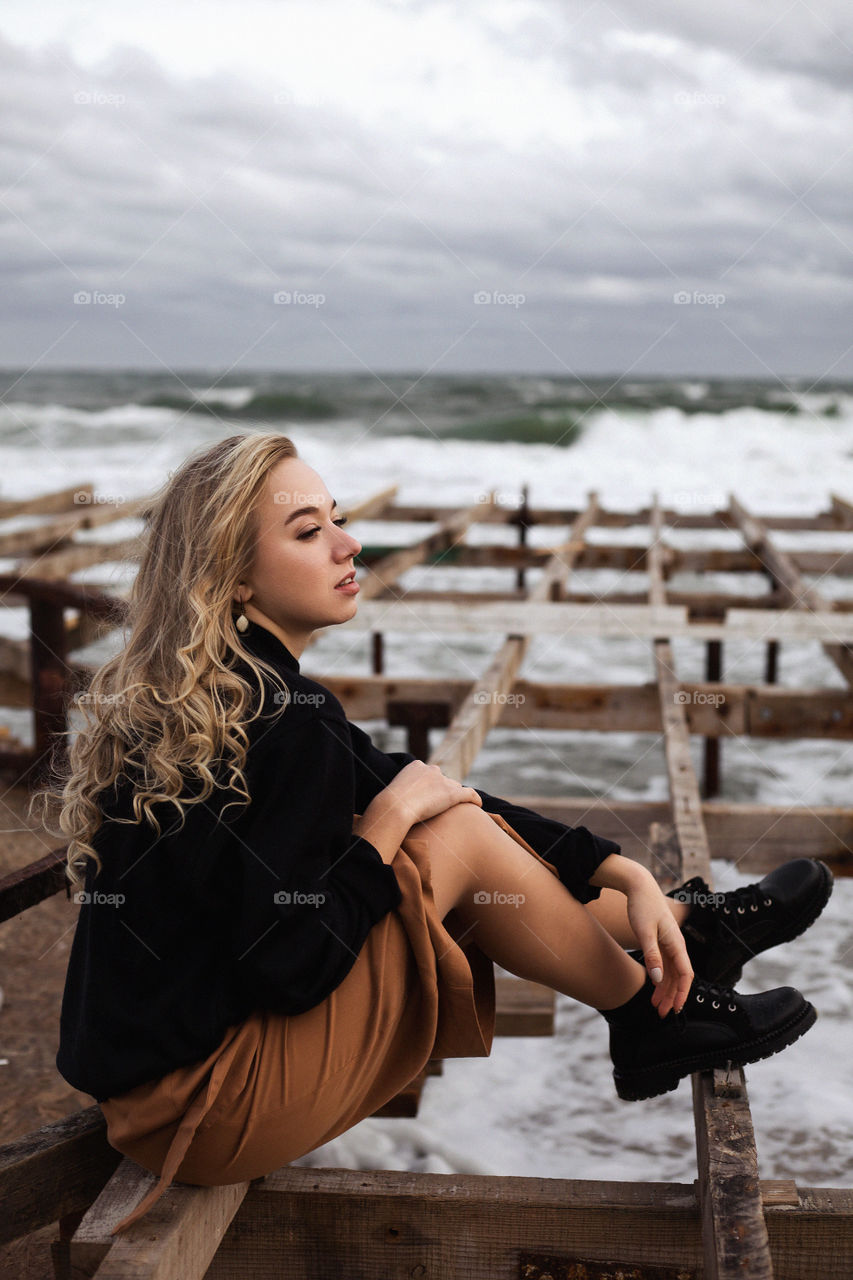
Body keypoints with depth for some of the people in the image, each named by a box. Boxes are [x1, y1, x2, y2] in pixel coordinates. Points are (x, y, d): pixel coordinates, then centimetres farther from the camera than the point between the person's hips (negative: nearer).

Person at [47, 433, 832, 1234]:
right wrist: (388, 819, -11)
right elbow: (288, 961, -24)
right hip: (203, 1111, -9)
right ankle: (655, 1011, 11)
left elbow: (401, 787, 5)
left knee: (455, 823, 11)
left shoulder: (210, 693, 5)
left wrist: (625, 873, 3)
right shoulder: (276, 718, -23)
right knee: (459, 840, -11)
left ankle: (688, 925, 27)